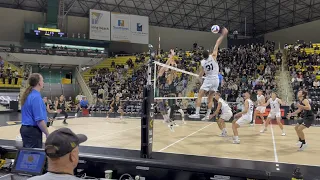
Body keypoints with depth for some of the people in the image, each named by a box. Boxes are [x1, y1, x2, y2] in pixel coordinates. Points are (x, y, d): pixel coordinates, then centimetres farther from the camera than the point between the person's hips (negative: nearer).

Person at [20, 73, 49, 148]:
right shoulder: (36, 97, -19)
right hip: (33, 131, -10)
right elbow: (39, 120, -22)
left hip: (25, 128, 10)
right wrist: (47, 134, -14)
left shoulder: (27, 95, 10)